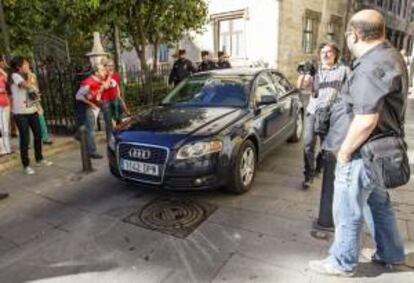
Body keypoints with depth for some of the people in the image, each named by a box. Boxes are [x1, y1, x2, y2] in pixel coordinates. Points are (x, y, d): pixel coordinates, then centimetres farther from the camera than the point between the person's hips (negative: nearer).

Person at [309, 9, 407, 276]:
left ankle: (342, 263, 27)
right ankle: (390, 254, 44)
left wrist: (344, 151, -16)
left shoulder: (372, 66, -24)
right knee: (379, 203, 25)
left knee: (348, 213, 7)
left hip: (364, 153, -10)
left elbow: (366, 121, -29)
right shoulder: (391, 56, 10)